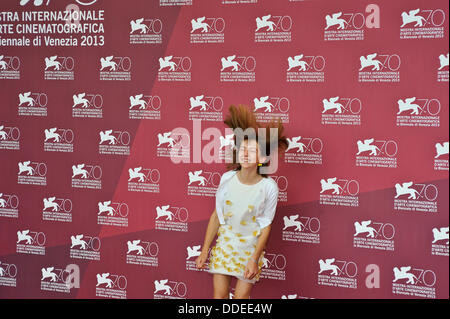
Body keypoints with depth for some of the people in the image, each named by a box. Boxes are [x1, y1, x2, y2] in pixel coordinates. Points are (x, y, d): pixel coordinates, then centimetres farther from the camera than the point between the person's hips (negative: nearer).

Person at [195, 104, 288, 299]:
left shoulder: (268, 187, -15)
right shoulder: (227, 178, -8)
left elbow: (266, 226, -9)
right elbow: (216, 215, 0)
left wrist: (254, 259, -14)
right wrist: (204, 251, 1)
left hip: (250, 247, -2)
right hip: (224, 243, 2)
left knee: (241, 296, 3)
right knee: (219, 294, 4)